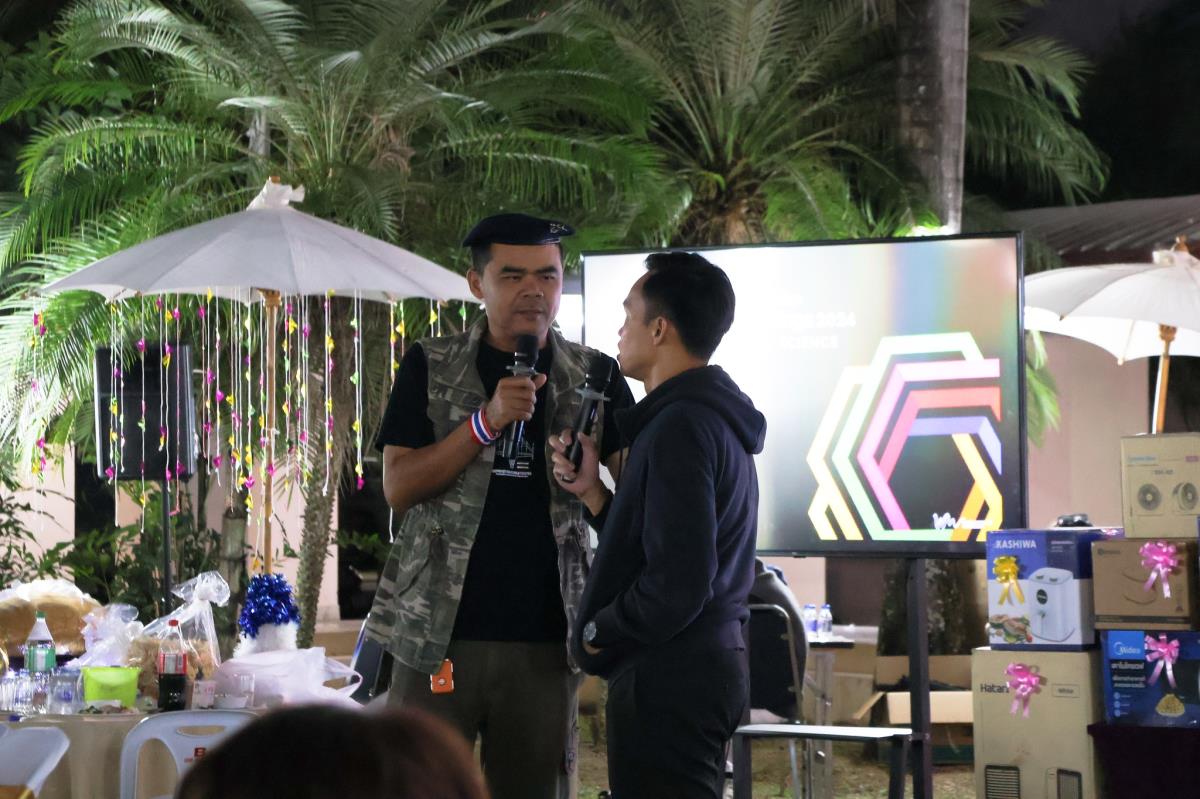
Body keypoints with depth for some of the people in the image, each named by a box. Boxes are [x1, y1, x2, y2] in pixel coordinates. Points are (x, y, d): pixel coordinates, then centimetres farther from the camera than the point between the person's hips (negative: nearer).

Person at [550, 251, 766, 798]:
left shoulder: (680, 428, -18)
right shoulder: (715, 418, 15)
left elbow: (678, 583, -24)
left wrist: (596, 633, -10)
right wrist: (591, 492, 8)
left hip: (668, 680, -11)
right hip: (710, 665, 11)